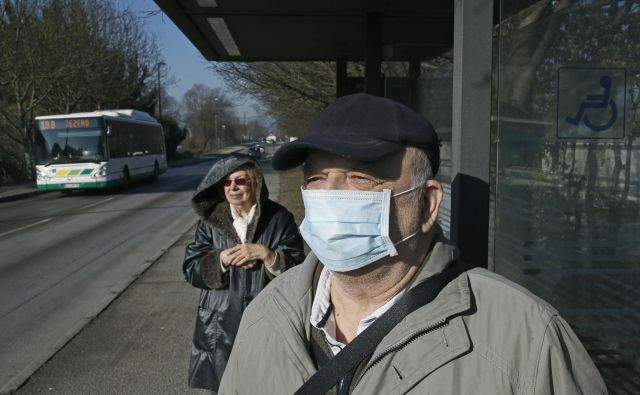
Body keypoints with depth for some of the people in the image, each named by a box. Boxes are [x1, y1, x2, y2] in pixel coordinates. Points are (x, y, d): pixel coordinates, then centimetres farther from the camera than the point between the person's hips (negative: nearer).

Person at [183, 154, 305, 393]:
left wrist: (265, 253, -22)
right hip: (220, 325, 2)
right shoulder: (210, 220, 1)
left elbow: (297, 268, -8)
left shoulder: (278, 218, -6)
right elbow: (191, 268, -1)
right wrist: (221, 259, -18)